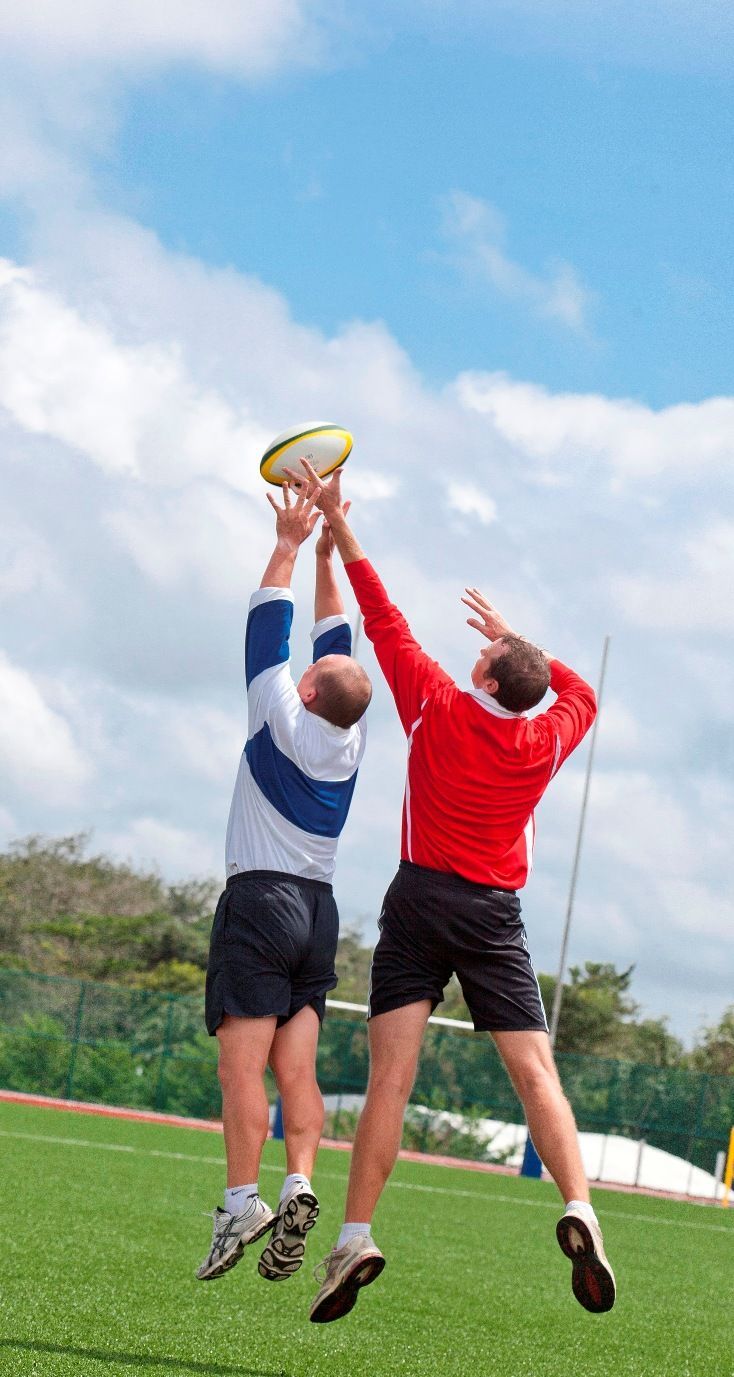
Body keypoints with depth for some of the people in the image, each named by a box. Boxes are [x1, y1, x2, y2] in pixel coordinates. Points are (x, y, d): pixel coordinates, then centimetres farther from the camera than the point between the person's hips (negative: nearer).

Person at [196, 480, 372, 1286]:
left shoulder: (283, 719, -7)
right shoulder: (351, 738, 7)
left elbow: (267, 627, -1)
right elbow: (340, 642, 18)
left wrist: (290, 546, 7)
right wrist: (326, 554, 21)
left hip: (260, 897, -6)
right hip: (319, 909, 6)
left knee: (244, 1063, -11)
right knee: (297, 1066, 1)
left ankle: (242, 1202, -20)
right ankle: (299, 1185, -16)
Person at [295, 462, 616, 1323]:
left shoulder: (440, 710, -5)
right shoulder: (545, 743, 2)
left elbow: (385, 622, 2)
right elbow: (582, 695, 26)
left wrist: (338, 528, 9)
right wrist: (515, 640, 28)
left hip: (420, 898, -1)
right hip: (494, 917, 1)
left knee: (390, 1076, -7)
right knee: (536, 1073, -3)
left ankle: (354, 1240, -15)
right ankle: (578, 1213, -22)